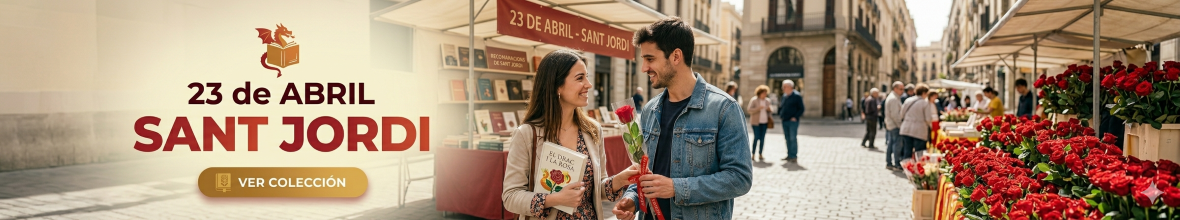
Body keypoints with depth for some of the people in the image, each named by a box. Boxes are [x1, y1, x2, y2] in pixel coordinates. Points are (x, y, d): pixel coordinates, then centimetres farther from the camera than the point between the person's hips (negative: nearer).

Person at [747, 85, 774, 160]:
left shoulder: (767, 100, 11)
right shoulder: (754, 100, -4)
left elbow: (771, 110, 19)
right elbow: (749, 110, -10)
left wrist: (770, 109, -5)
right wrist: (758, 108, -22)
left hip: (764, 122, 4)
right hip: (756, 122, -4)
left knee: (762, 138, 1)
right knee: (757, 137, -11)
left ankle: (760, 154, 6)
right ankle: (753, 154, -3)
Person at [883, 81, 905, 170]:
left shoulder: (890, 97, 17)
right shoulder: (894, 99, -16)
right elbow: (895, 115, -20)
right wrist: (900, 125, -15)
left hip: (890, 125, 10)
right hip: (895, 126, -10)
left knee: (890, 143, 11)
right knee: (897, 144, -8)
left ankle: (888, 163, 15)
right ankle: (897, 164, -8)